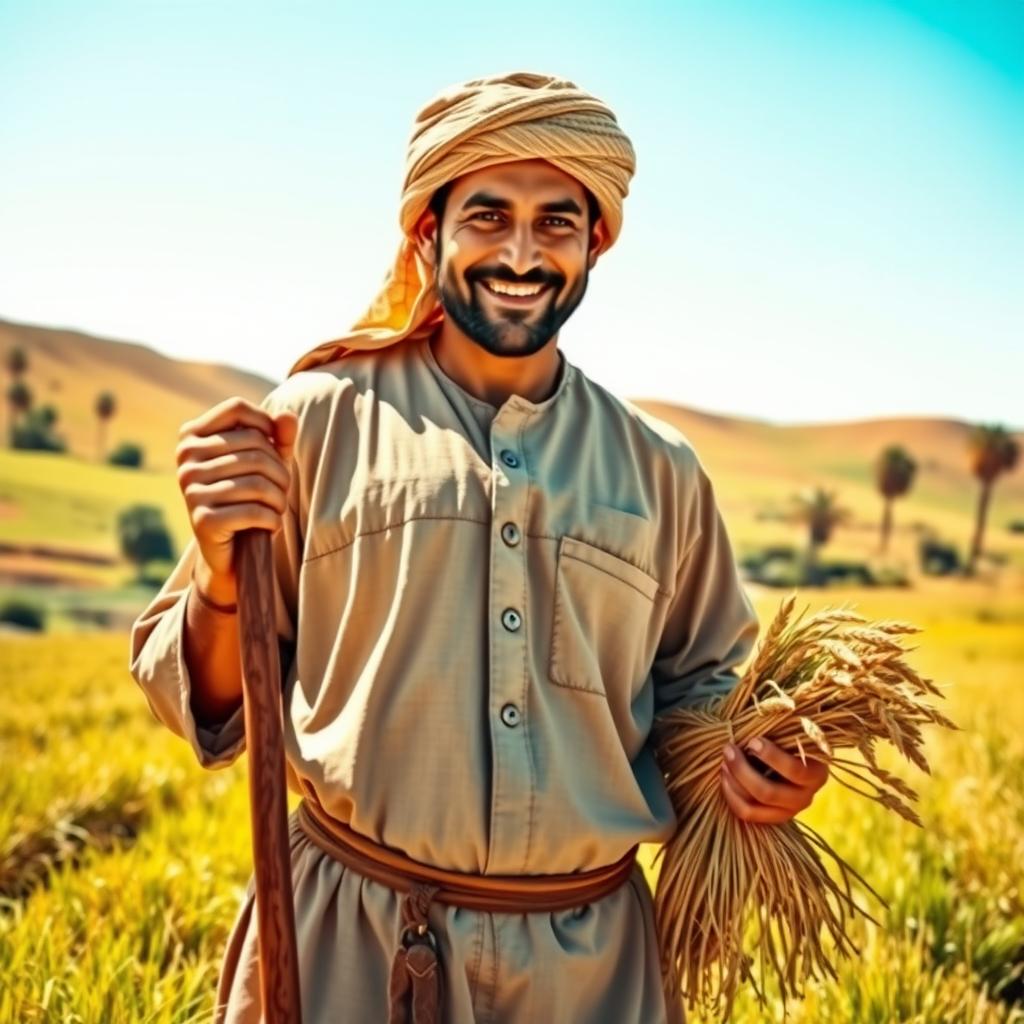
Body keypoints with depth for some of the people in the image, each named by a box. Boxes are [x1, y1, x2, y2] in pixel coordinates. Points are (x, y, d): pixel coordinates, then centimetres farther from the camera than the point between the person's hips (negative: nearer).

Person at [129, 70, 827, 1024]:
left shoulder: (661, 470, 2)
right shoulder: (320, 419, -6)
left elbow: (704, 679, 16)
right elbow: (205, 706, 0)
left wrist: (748, 755, -5)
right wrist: (224, 577, -20)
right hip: (346, 942, -2)